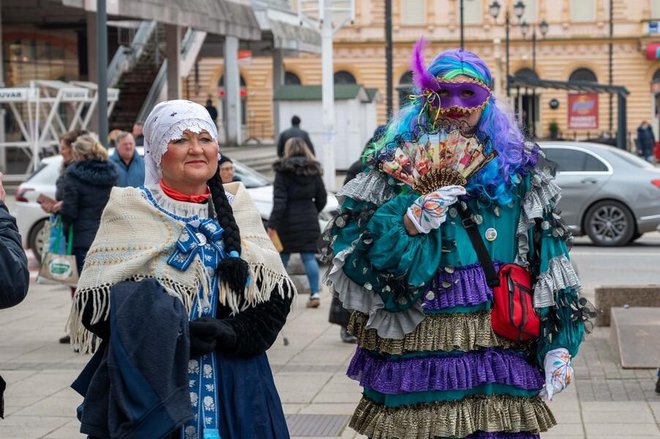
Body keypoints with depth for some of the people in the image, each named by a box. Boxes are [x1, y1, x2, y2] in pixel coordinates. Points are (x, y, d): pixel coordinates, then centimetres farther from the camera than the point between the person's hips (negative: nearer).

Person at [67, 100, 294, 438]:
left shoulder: (237, 207, 8)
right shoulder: (129, 210, -1)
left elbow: (279, 293, 5)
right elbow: (94, 302, -8)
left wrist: (231, 334, -12)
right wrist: (171, 337, -18)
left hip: (235, 383, 3)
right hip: (152, 380, -3)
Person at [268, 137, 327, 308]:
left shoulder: (283, 172, -8)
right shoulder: (313, 170, 5)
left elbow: (279, 200, -14)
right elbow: (322, 198, 7)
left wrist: (272, 224, -16)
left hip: (288, 220, -3)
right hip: (309, 220, 3)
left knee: (282, 256, 9)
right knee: (309, 256, 4)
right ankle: (315, 293, -4)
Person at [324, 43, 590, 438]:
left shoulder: (517, 166, 9)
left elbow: (549, 259, 7)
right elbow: (351, 248, -3)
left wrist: (559, 345, 1)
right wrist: (409, 224, -19)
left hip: (500, 345, 2)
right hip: (418, 347, -1)